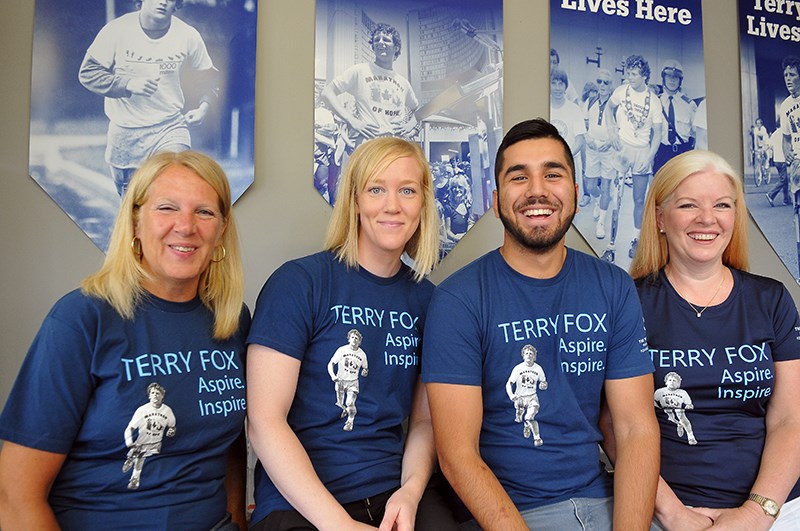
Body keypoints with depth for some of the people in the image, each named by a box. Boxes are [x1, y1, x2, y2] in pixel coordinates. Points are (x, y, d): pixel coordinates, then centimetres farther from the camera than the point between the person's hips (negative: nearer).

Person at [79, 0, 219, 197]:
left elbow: (209, 75, 11)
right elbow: (87, 73, -7)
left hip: (170, 128, 0)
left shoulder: (188, 36, -6)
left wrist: (203, 106, -3)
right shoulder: (116, 30, -10)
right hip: (125, 133, 1)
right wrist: (128, 84, -21)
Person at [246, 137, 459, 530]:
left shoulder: (426, 299, 6)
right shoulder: (299, 282, -8)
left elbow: (424, 420, 10)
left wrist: (411, 491, -8)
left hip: (395, 498, 3)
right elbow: (264, 421, -11)